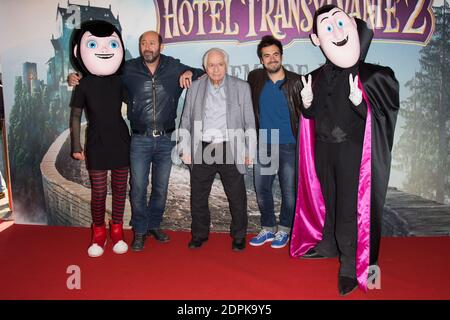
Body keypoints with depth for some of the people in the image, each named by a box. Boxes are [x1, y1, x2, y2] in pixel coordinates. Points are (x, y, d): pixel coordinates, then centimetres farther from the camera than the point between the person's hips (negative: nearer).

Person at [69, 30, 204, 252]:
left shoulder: (174, 68, 1)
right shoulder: (129, 69, 0)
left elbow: (205, 74, 12)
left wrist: (190, 73, -8)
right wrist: (78, 78, -3)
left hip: (166, 140, 1)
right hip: (140, 140, -1)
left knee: (161, 187, 12)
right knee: (138, 187, 2)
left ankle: (154, 225, 31)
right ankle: (140, 231, 20)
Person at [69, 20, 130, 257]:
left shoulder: (119, 81, -1)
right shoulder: (84, 84, -4)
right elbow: (76, 115, 2)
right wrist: (76, 144, 0)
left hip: (121, 142, 2)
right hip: (96, 144, -1)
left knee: (120, 188, 9)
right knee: (98, 191, 2)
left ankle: (117, 231, 26)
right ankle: (98, 233, 22)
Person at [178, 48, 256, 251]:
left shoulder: (241, 87, 6)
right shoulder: (195, 88, 11)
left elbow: (249, 122, 6)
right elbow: (186, 121, 12)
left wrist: (249, 151, 1)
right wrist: (185, 149, 5)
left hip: (230, 150, -2)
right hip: (202, 150, 2)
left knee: (237, 197, 4)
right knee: (198, 196, 8)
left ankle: (239, 236, 21)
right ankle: (199, 234, 26)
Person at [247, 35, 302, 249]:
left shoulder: (295, 82, -5)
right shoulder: (254, 79, 4)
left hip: (288, 145, -3)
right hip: (263, 145, 3)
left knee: (289, 191, 6)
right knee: (261, 190, 10)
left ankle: (284, 230, 24)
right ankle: (268, 228, 27)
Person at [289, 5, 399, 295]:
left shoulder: (370, 76, -10)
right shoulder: (316, 77, 4)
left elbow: (376, 119, -13)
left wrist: (359, 102, -31)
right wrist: (307, 104, -10)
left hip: (351, 150, -5)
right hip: (323, 149, 5)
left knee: (350, 206, 1)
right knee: (328, 199, 18)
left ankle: (351, 263, 14)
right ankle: (329, 244, 37)